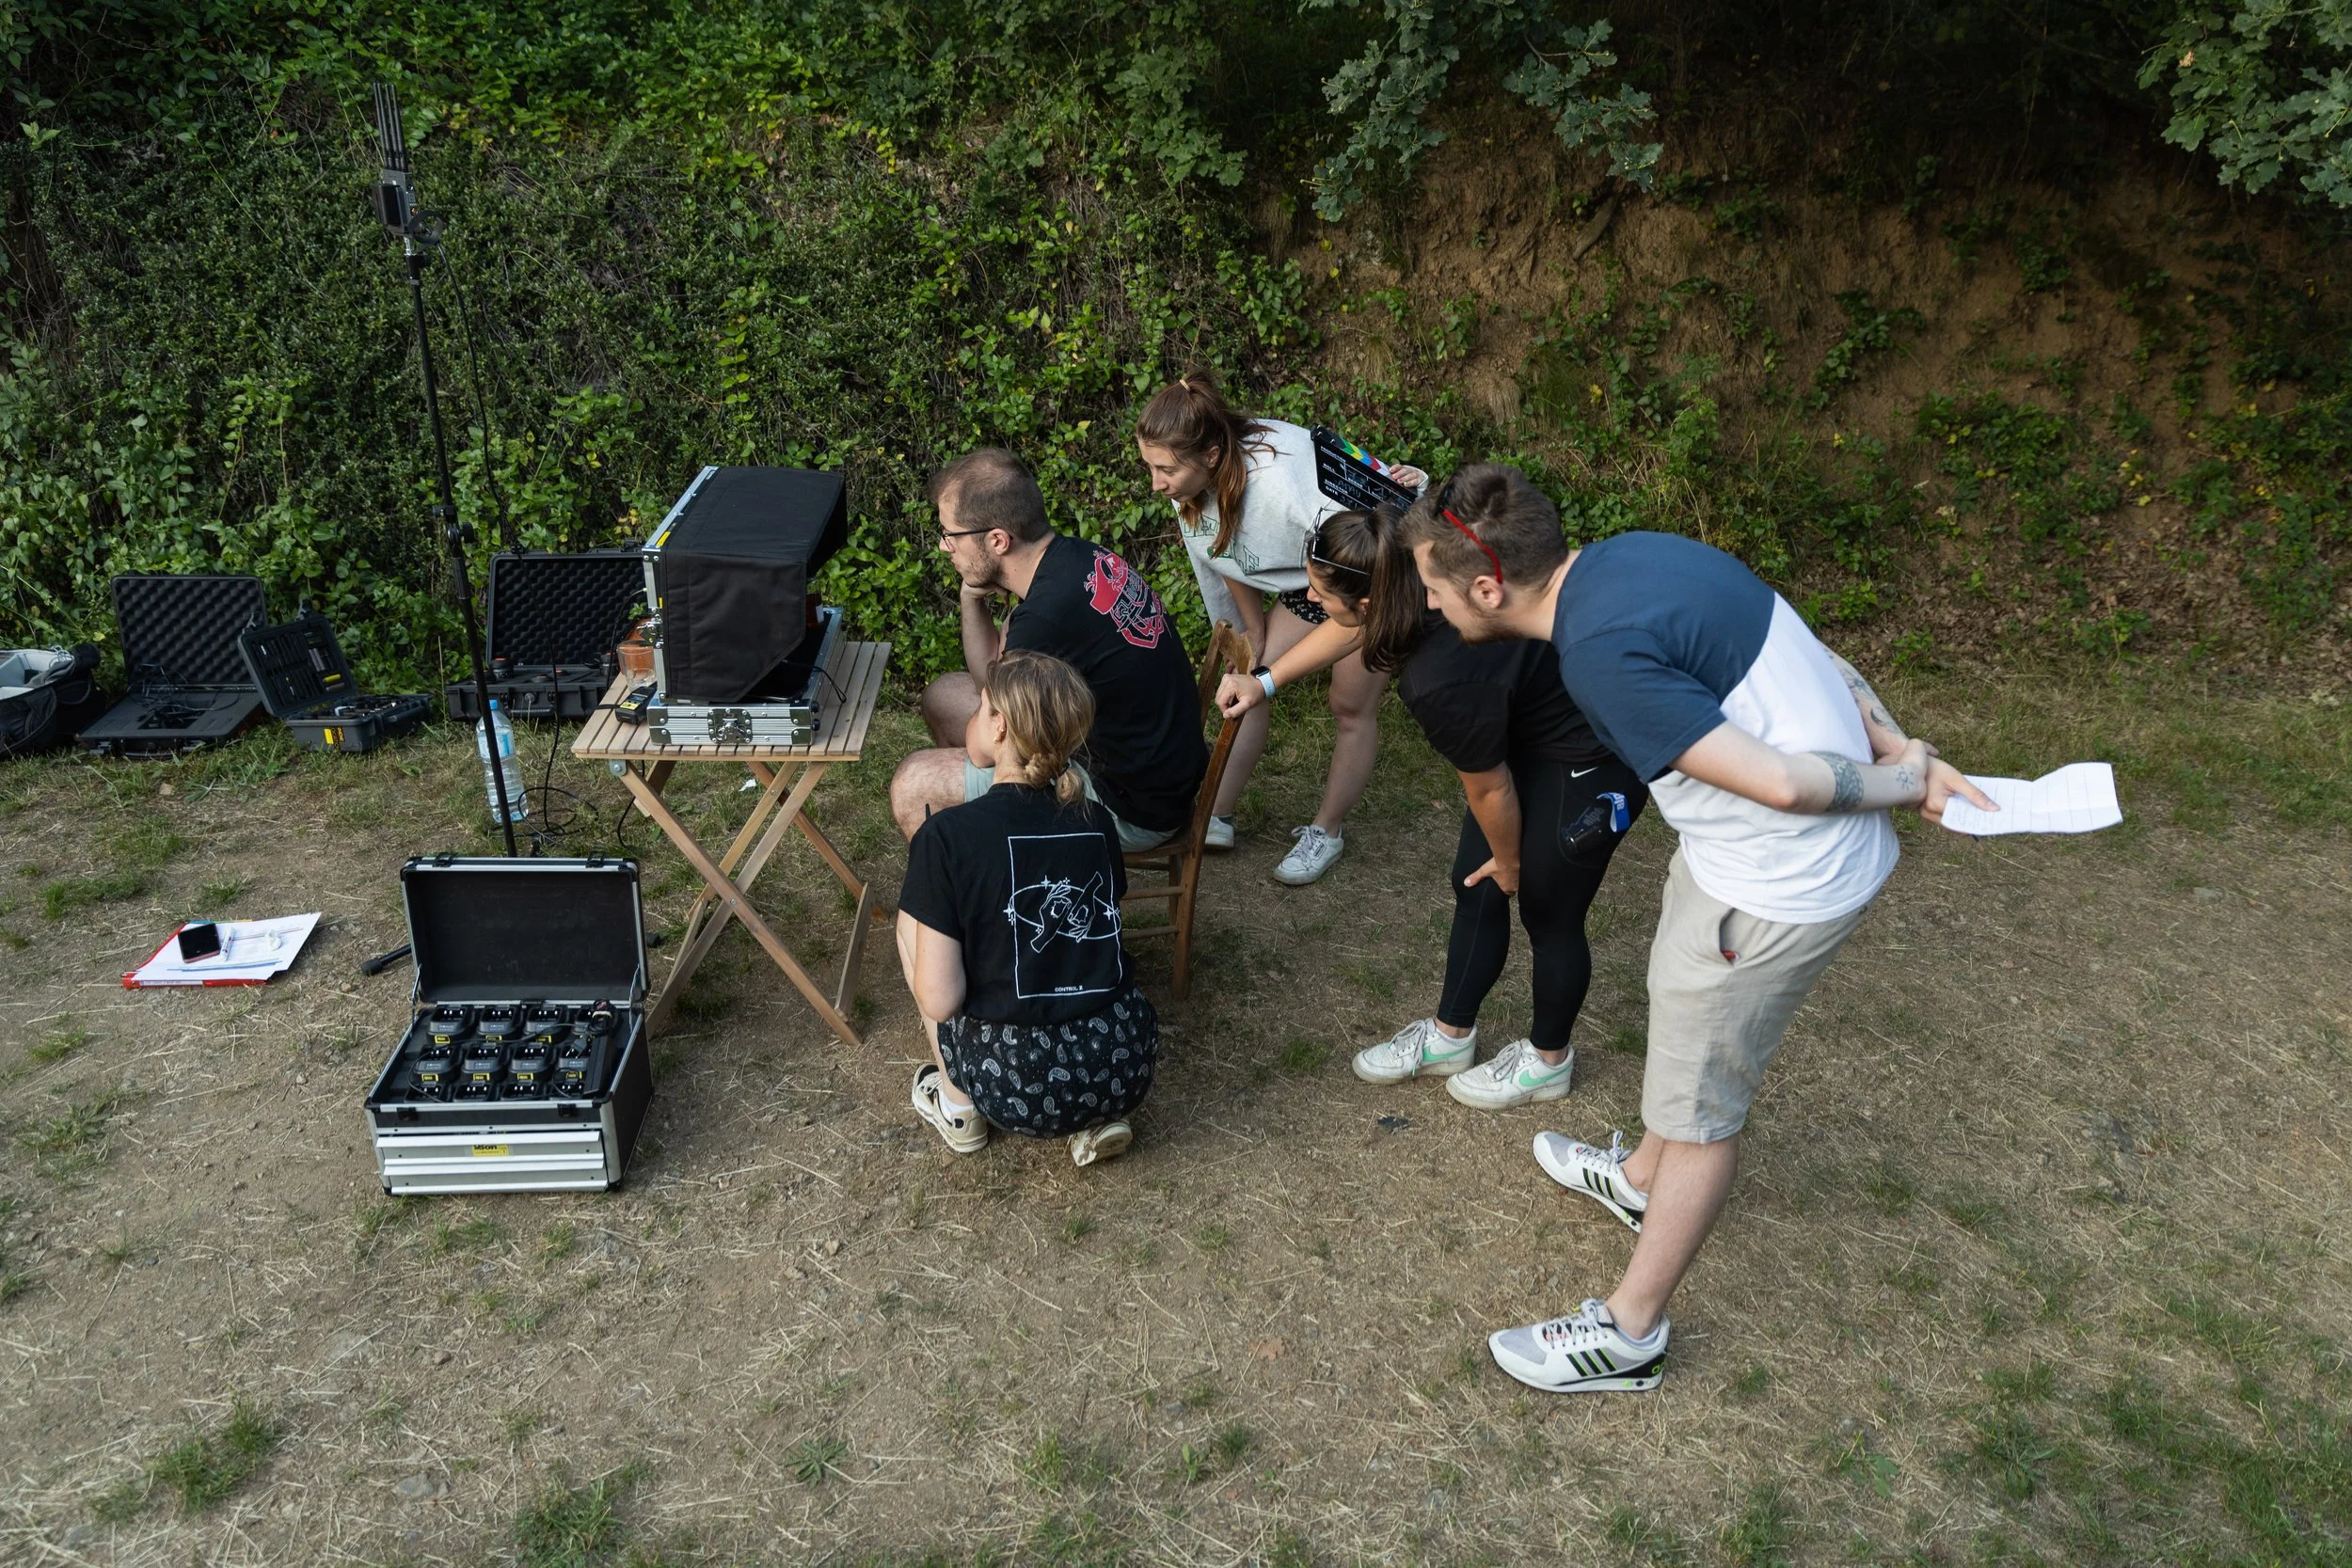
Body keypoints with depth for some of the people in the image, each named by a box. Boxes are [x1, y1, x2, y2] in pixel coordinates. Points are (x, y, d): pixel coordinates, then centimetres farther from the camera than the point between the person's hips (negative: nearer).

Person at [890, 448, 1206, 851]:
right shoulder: (1074, 556, -1)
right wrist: (971, 599, -5)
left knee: (913, 784, -9)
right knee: (943, 696, 18)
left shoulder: (1047, 617, -30)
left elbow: (984, 749, -16)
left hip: (1133, 809, -10)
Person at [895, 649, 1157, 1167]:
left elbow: (940, 1001, -14)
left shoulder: (947, 834, -13)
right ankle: (1096, 1120, 17)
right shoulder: (1096, 820, 2)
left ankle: (957, 1106, 21)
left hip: (1023, 1087, -4)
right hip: (1127, 1072, 4)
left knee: (911, 920, 16)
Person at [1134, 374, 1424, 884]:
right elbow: (1230, 564, 0)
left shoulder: (1284, 485, -42)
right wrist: (1254, 636, 7)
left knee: (1352, 708, 4)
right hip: (1305, 586, 7)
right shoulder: (1192, 483, -17)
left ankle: (1326, 831, 23)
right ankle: (1217, 817, 15)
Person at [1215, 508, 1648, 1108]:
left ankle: (1548, 1059, 37)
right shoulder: (1417, 578, -15)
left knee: (1547, 913, 11)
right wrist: (1266, 682, 15)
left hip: (1592, 766, -9)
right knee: (1474, 889, 16)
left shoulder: (1443, 681, -38)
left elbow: (1492, 792, -19)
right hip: (1531, 729, 9)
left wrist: (1509, 862, 0)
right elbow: (1352, 628, 11)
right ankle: (1450, 1037, 36)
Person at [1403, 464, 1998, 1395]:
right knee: (1678, 1002, 29)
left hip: (1777, 889, -9)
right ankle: (1640, 1180, 56)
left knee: (1696, 1108, 8)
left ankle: (1628, 1334, 28)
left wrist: (1899, 784, -8)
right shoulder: (1627, 554, 0)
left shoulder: (1601, 655, -30)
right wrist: (1906, 755, 2)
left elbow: (1779, 782, -25)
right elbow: (1811, 657, 6)